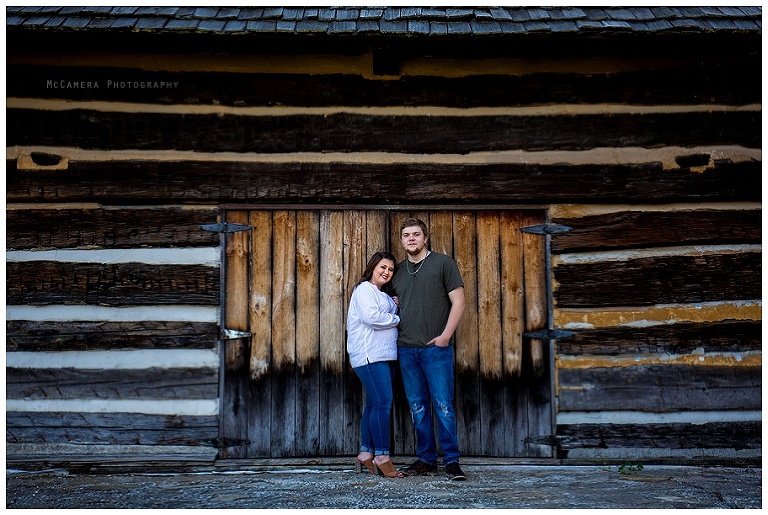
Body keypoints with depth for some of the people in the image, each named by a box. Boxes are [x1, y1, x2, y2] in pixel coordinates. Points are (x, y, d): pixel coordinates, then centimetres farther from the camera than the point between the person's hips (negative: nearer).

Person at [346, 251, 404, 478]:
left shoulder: (384, 295, 26)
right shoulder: (364, 289, -4)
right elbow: (371, 317, -18)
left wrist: (395, 307, 5)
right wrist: (397, 319, -6)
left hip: (385, 355, 10)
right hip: (370, 355, -9)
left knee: (375, 404, 9)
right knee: (382, 402, -14)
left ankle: (366, 452, 14)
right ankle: (382, 456, -13)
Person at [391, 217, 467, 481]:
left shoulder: (443, 263, 1)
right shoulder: (398, 271, 15)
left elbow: (458, 302, -2)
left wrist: (445, 336, -11)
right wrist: (395, 335, 7)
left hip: (436, 348, -5)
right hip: (406, 349, 5)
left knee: (443, 406, -4)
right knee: (418, 408, 9)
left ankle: (452, 461, 5)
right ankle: (426, 460, 17)